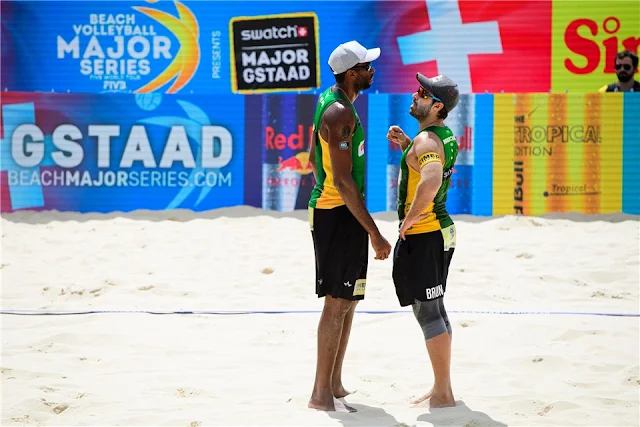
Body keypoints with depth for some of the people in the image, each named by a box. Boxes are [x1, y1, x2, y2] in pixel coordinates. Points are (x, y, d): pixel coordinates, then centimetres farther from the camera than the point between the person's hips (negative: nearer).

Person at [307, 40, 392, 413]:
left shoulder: (331, 103, 11)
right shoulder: (341, 113, -21)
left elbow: (313, 159, 22)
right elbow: (343, 182, -25)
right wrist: (375, 233, -24)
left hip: (331, 210, 10)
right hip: (340, 215, -10)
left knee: (347, 301, 16)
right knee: (338, 303, -5)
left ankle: (334, 385, 23)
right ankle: (322, 394, -1)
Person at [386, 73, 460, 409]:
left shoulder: (427, 140, -20)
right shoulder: (446, 136, 10)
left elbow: (431, 181, -39)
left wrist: (411, 217, -25)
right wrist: (405, 143, 15)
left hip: (422, 235, -10)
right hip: (440, 230, 10)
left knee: (428, 313, -5)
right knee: (435, 310, 17)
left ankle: (442, 394, -1)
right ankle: (442, 387, 24)